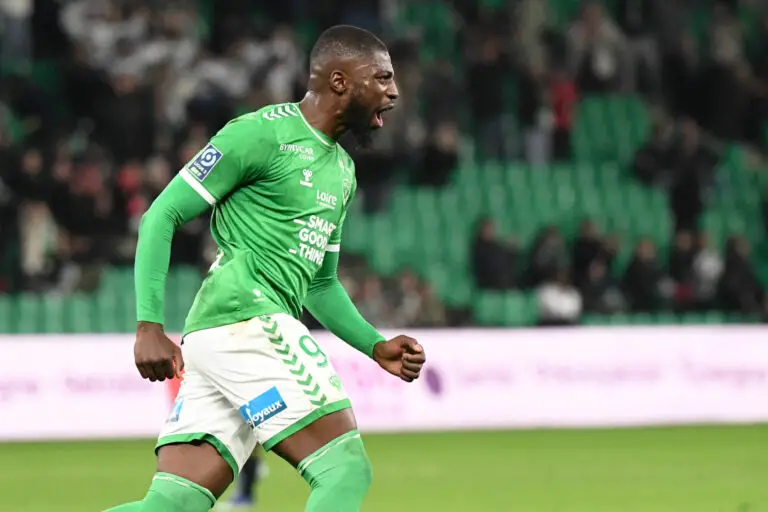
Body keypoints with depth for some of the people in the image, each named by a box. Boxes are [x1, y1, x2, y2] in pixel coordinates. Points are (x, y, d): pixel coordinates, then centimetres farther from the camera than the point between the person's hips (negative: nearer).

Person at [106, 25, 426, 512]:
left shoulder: (342, 169, 23)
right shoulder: (262, 133, -5)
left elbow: (321, 284, 32)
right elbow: (161, 216, -6)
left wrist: (377, 346, 17)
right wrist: (150, 326, -14)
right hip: (248, 321, -9)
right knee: (346, 472, -11)